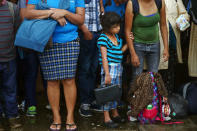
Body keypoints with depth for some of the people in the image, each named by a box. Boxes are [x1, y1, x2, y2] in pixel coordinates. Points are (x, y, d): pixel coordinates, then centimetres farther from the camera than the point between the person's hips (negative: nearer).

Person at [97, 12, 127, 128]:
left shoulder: (117, 37, 10)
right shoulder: (103, 38, -14)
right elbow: (104, 57, -17)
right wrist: (107, 74, -20)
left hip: (118, 68, 8)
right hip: (109, 68, -8)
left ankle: (115, 114, 31)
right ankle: (107, 118, 5)